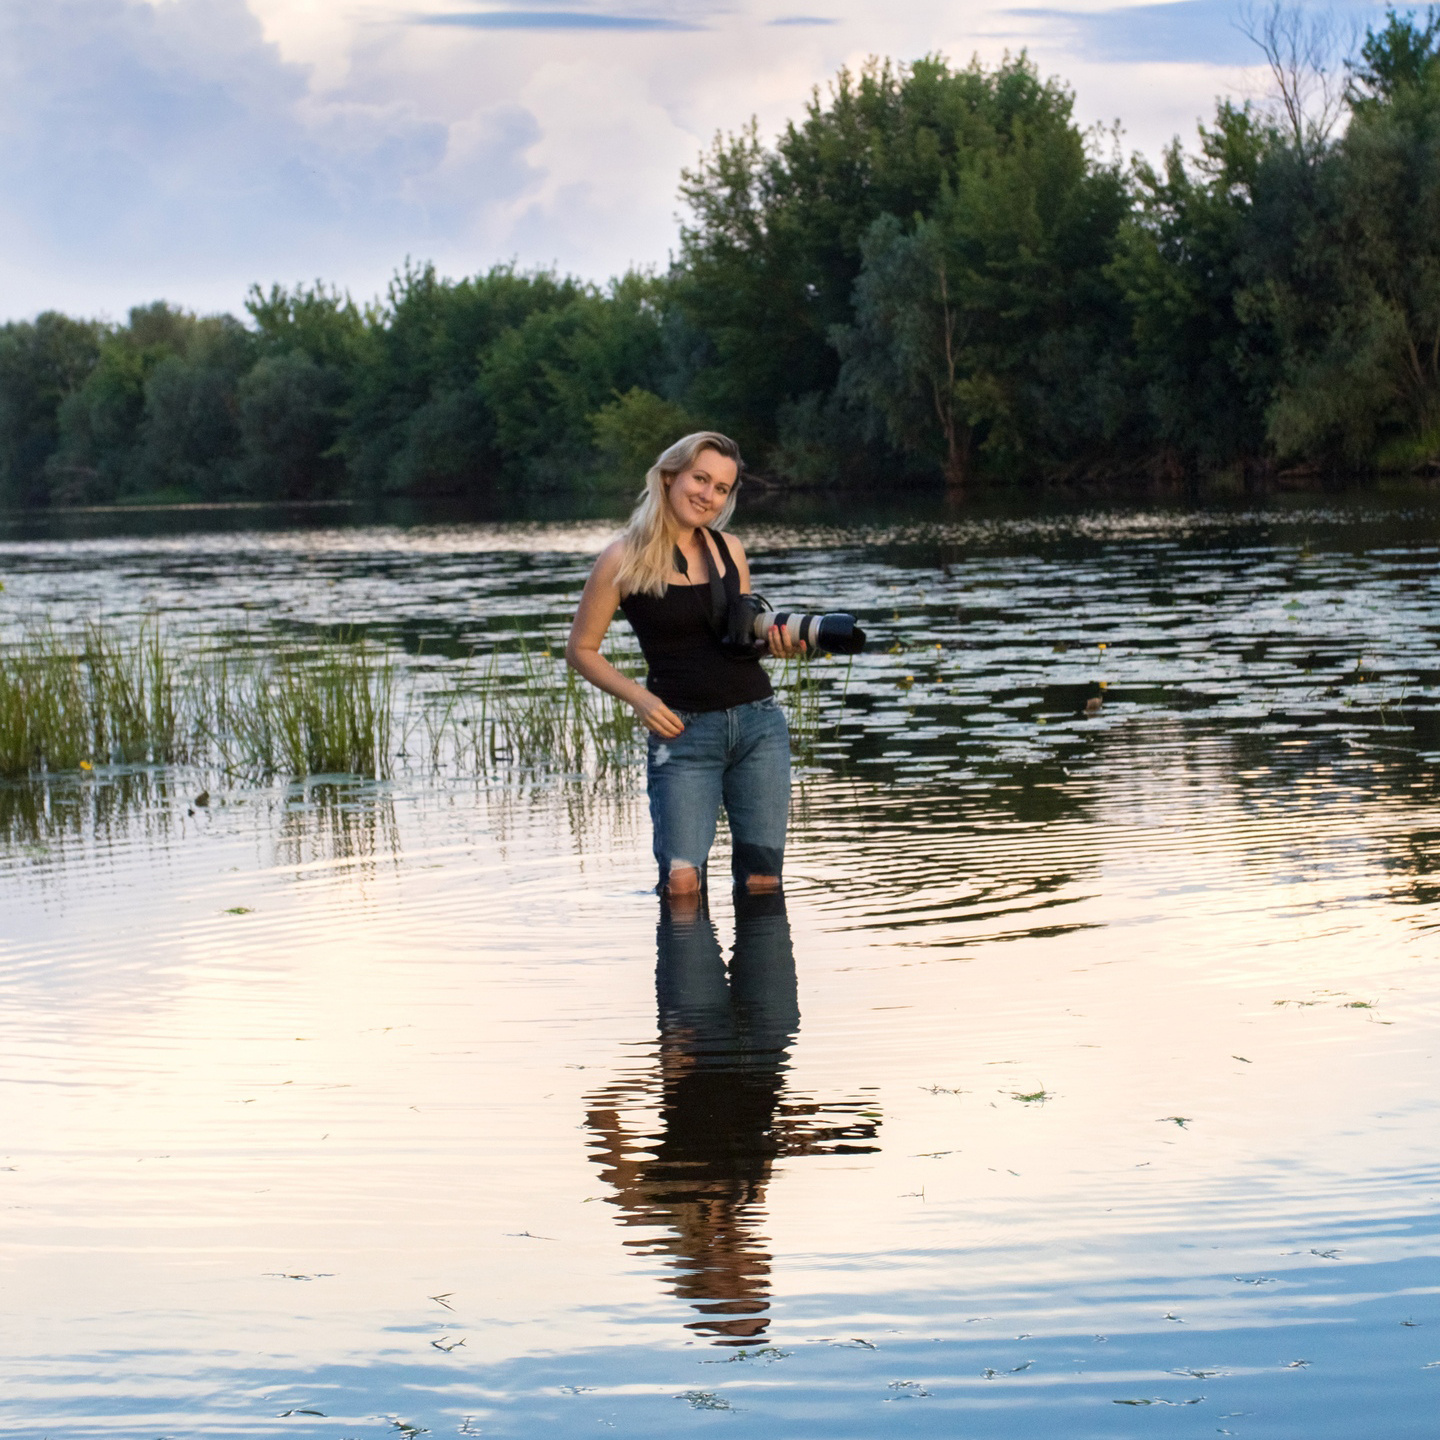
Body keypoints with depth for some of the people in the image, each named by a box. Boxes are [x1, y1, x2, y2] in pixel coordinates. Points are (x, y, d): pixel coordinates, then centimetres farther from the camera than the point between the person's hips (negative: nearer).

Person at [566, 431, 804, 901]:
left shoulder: (729, 549, 8)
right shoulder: (624, 558, -5)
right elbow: (581, 649, 1)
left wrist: (775, 642, -2)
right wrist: (638, 697, -13)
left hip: (758, 721, 4)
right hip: (683, 732, -4)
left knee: (762, 879, 3)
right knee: (682, 881, -10)